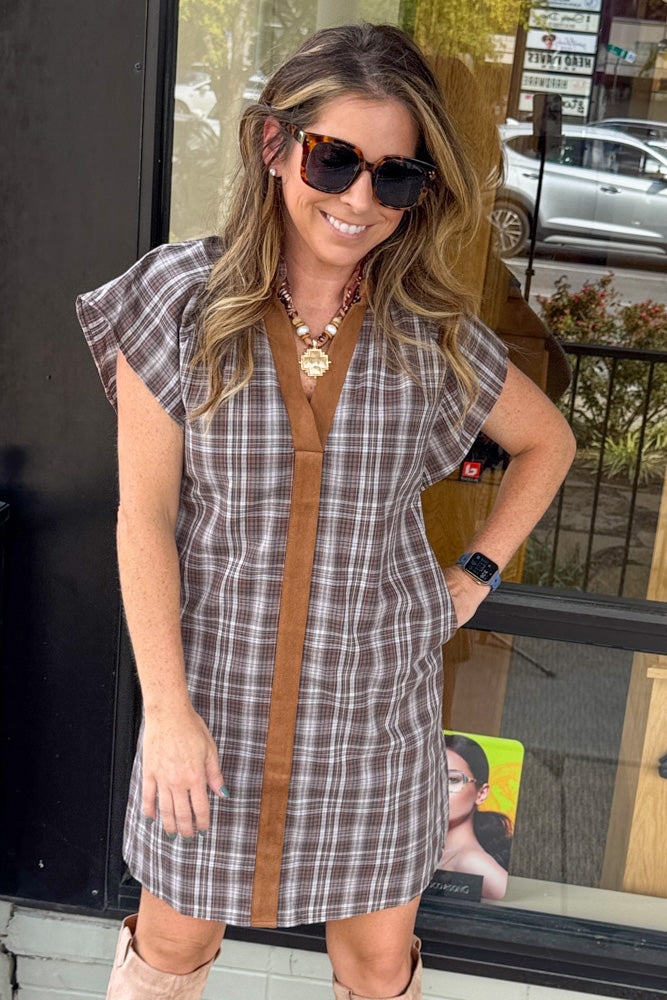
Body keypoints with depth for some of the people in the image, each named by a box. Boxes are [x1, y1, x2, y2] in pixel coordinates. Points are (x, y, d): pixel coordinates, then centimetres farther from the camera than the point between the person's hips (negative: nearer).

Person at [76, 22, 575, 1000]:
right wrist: (167, 709, -10)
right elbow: (144, 517, -9)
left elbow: (547, 441, 12)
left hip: (374, 698, 1)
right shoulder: (182, 298, -11)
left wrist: (476, 572, 3)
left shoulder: (433, 332, -6)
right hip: (217, 688, -1)